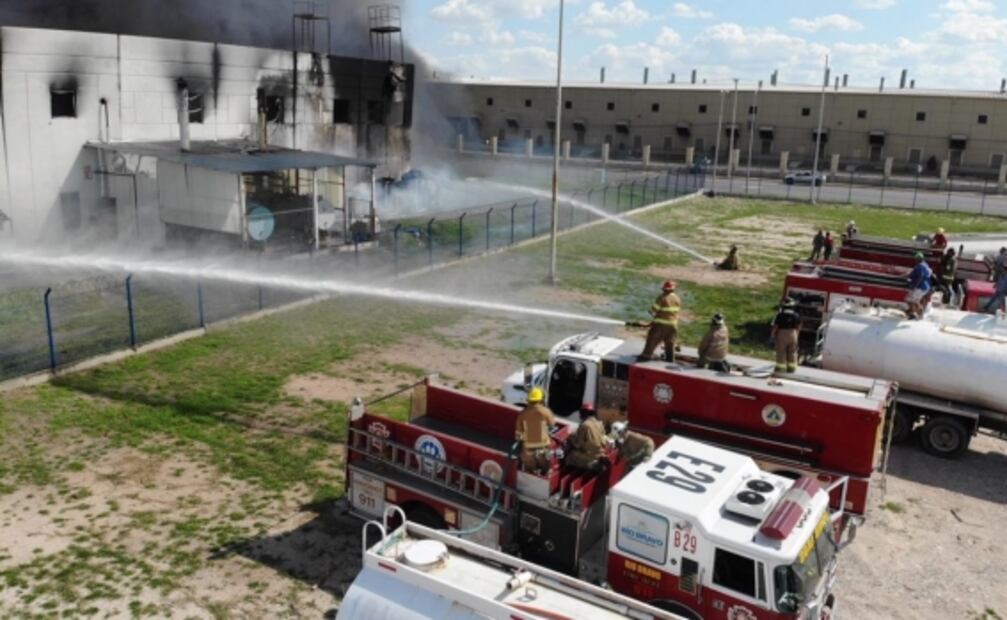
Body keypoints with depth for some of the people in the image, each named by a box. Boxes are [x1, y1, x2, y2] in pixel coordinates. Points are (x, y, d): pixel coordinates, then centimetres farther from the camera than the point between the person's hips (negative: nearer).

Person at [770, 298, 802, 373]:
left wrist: (772, 335, 0)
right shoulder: (796, 315, 0)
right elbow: (798, 327, 6)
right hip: (793, 335, 3)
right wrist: (797, 336, 18)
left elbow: (775, 326, -10)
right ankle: (791, 368, 16)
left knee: (781, 353, 2)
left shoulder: (780, 315, -11)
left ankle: (781, 369, 4)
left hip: (782, 334, -3)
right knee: (792, 353, 12)